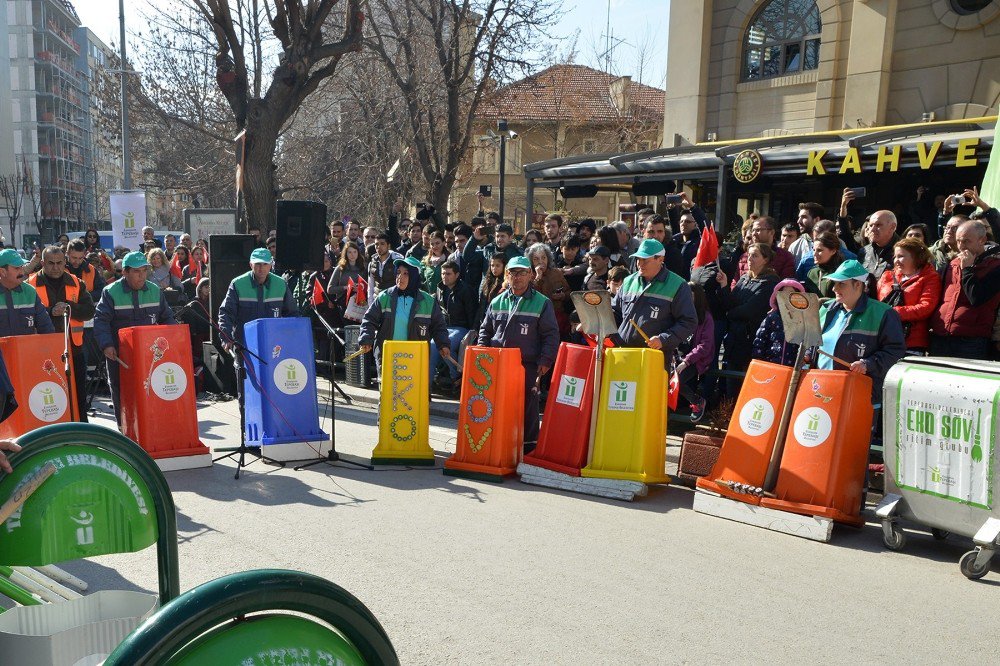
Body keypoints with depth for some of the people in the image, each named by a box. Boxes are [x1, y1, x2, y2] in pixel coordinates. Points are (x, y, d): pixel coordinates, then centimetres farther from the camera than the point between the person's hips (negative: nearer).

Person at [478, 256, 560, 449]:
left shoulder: (542, 303, 0)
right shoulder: (497, 302, 12)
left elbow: (551, 334, -2)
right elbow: (485, 330, 20)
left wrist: (545, 361, -10)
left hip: (528, 366, -3)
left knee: (527, 405, 1)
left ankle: (529, 445, 13)